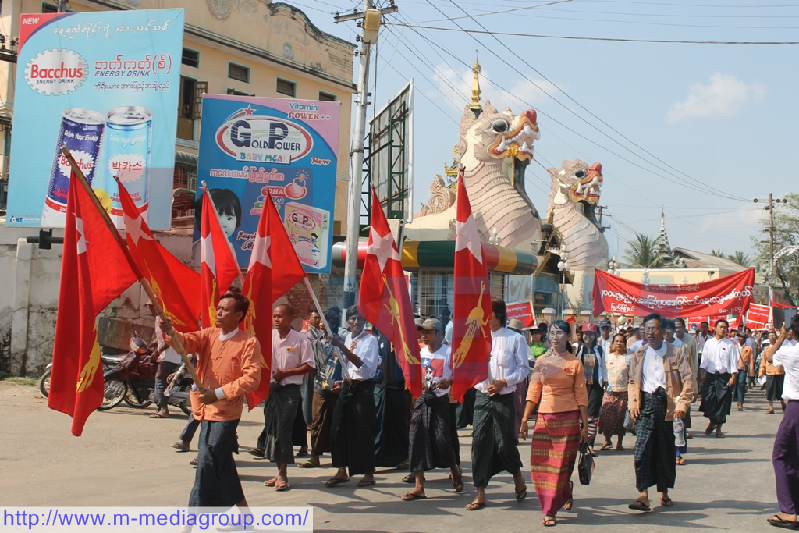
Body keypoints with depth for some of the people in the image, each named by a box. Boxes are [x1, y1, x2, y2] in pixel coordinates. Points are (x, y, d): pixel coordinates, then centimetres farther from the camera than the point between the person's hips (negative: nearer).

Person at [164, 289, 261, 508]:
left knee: (207, 465, -10)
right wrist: (170, 331, -28)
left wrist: (219, 393, -19)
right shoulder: (209, 335, 10)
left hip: (226, 413, -7)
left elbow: (252, 379, -15)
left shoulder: (249, 343, -8)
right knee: (221, 464, 16)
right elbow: (186, 342, -6)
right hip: (206, 410, 7)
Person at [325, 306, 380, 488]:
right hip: (348, 386, 7)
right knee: (339, 429, 5)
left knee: (363, 430, -2)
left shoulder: (370, 339, -10)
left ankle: (369, 473, 9)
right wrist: (345, 380, 15)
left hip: (363, 387, -7)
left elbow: (361, 364, -24)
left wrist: (342, 347, -30)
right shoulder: (348, 338, 11)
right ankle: (342, 471, 15)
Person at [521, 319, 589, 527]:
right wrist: (524, 419, 3)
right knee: (540, 465, 0)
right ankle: (566, 494, 23)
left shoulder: (575, 363, 0)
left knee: (561, 465, -2)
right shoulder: (542, 361, 8)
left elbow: (581, 396, 1)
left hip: (568, 418, -3)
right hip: (544, 417, 3)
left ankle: (551, 511, 9)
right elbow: (533, 392, 9)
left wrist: (585, 425, -2)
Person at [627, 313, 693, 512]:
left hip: (667, 405, -1)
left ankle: (664, 493, 24)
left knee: (666, 451, 8)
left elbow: (687, 380, -1)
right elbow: (632, 382, 16)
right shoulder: (638, 355, 11)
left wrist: (681, 404, -12)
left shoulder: (676, 353, 2)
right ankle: (643, 495, -11)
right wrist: (633, 404, 2)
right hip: (645, 405, 1)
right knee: (642, 450, -10)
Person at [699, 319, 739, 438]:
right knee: (708, 400, -4)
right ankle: (711, 422, 21)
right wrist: (702, 373, 0)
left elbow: (733, 362, -1)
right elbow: (704, 360, 8)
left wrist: (733, 377, -8)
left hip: (724, 376, -1)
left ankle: (718, 428, 13)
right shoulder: (709, 342, 6)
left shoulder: (730, 344, 0)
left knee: (722, 402, 1)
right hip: (710, 376, 1)